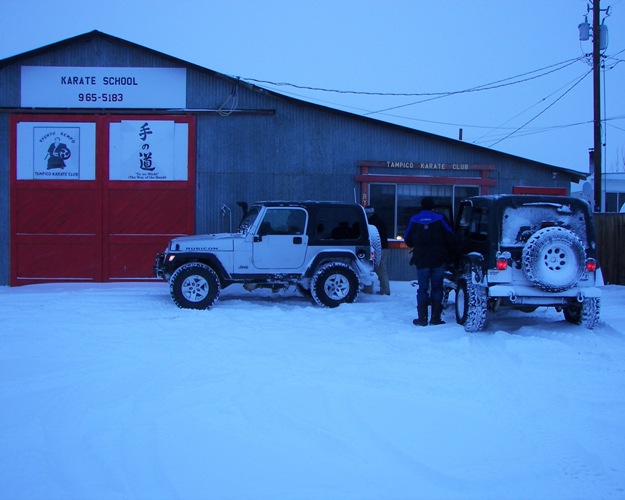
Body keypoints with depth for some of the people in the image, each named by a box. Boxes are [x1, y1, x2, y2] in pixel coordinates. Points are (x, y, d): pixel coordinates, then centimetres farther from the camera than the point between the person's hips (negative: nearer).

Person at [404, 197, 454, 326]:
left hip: (421, 260, 1)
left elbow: (407, 240, 6)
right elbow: (450, 237, -4)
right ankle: (436, 318, 6)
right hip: (438, 260, -1)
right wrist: (448, 252, 12)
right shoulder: (439, 218, -4)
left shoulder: (414, 220, 1)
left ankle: (422, 318, 3)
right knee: (437, 288, 8)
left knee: (423, 289, 7)